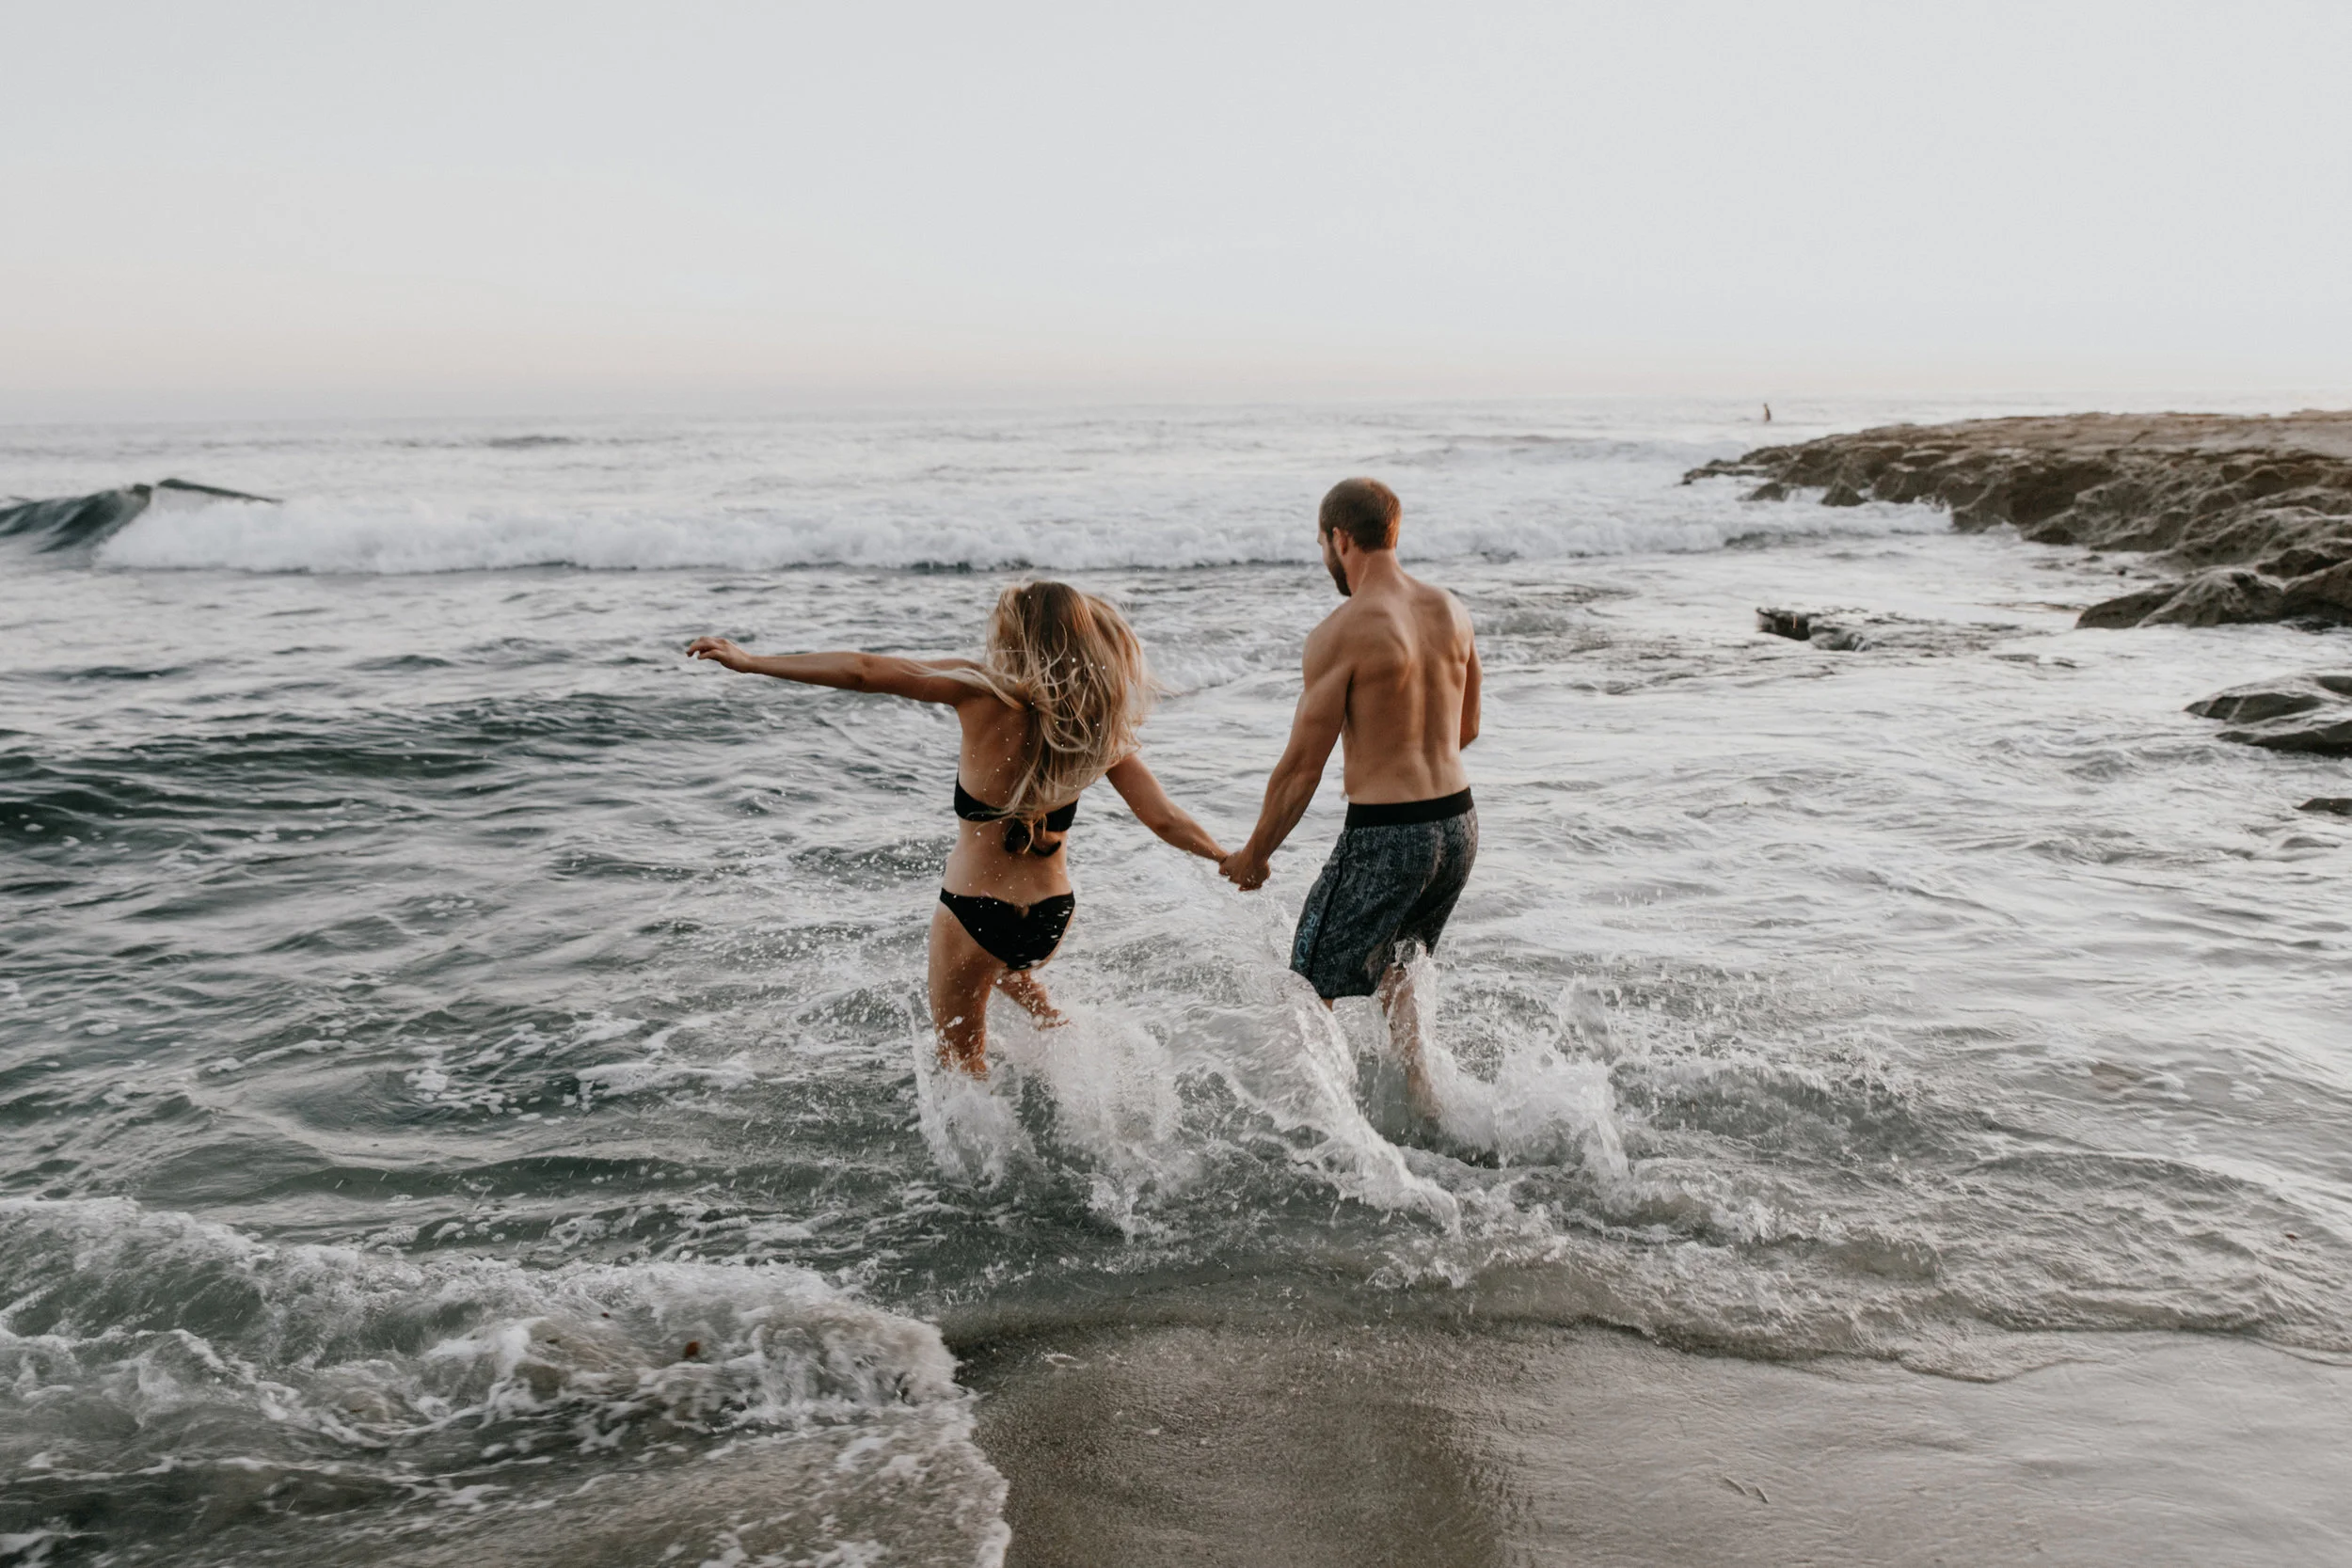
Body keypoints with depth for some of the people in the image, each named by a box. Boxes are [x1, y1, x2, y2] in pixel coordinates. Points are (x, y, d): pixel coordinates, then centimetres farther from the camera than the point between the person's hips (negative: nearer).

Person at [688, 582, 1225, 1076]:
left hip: (973, 913, -4)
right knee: (1007, 964, 41)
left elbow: (863, 672, -20)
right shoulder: (1100, 728, -8)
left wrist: (751, 661, -14)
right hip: (1052, 918, 5)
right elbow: (1166, 819, -7)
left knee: (960, 1056, 19)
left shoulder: (984, 694, -18)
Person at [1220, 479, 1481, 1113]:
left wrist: (1254, 855, 1)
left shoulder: (1340, 633, -15)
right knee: (1390, 964, 29)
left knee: (1310, 988, 8)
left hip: (1386, 835, -7)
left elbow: (1302, 765, -12)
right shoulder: (1451, 611, 5)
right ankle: (1421, 1097, 29)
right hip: (1459, 823, 8)